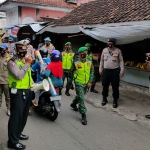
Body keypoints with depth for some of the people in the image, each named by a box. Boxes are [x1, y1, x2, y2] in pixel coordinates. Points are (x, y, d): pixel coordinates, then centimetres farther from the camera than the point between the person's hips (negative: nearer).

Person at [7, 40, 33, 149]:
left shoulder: (26, 60, 16)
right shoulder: (12, 62, -12)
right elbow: (18, 76, -26)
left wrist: (32, 84, 15)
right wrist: (27, 64, -21)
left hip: (27, 91, 9)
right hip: (18, 92, -9)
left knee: (24, 115, 19)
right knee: (16, 116, -5)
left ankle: (18, 133, 36)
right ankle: (13, 141, 5)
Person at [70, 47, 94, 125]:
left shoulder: (89, 62, 1)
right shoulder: (75, 62, -8)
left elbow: (92, 72, 4)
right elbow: (71, 72, 0)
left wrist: (90, 82, -5)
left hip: (86, 83, 5)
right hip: (78, 83, -4)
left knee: (79, 96, 23)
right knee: (81, 98, -7)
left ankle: (73, 104, 53)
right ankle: (83, 115, -1)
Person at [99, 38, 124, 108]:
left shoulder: (118, 50, -1)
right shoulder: (104, 50, 6)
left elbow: (121, 61, -1)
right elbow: (102, 60, 12)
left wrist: (122, 70, -7)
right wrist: (100, 69, 9)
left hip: (115, 71, -2)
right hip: (106, 71, 3)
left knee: (115, 87, 2)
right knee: (105, 86, 10)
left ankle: (115, 101, 16)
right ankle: (104, 99, 27)